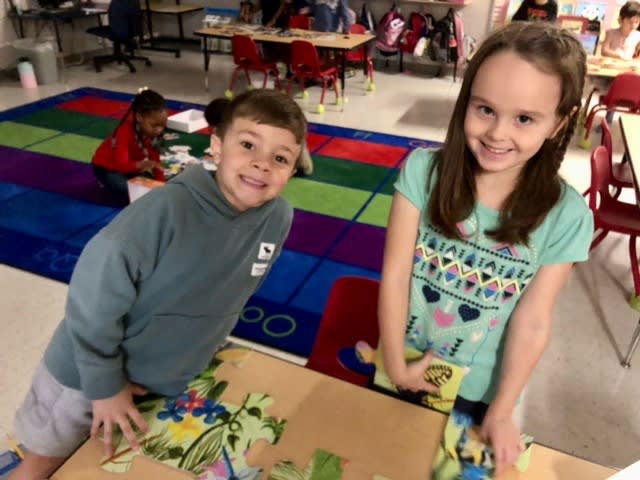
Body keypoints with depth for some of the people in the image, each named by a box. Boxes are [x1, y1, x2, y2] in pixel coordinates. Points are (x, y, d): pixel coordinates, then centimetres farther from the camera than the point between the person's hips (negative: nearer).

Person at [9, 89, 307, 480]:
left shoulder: (278, 218, -16)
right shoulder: (167, 209, -32)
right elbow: (94, 296, -24)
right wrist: (103, 385, -16)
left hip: (174, 382, 5)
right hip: (88, 372, -4)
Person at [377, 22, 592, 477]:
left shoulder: (566, 215, -19)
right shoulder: (423, 170, -20)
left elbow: (532, 322, -14)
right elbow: (395, 273, -17)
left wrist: (501, 412, -7)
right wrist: (395, 364, -13)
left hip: (476, 389, 0)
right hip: (403, 365, 1)